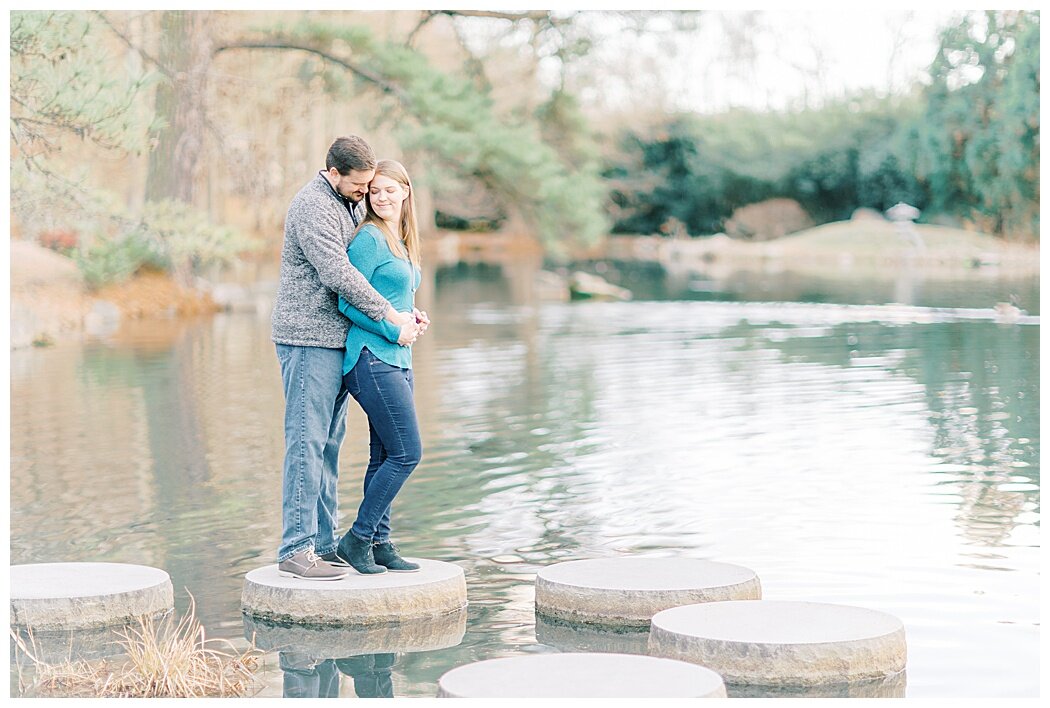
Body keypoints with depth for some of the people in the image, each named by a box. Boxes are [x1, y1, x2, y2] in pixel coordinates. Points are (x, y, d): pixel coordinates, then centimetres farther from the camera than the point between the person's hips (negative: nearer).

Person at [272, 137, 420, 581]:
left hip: (336, 341, 10)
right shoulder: (313, 206, -13)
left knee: (329, 444, 10)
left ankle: (322, 544, 15)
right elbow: (338, 274, -21)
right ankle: (295, 550, -9)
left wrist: (405, 313, 6)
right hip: (309, 339, -9)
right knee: (307, 441, -10)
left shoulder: (351, 204, 17)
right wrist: (391, 318, -16)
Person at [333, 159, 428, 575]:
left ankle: (379, 544, 15)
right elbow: (348, 302, -14)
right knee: (407, 452, -10)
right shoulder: (369, 238, -11)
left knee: (385, 456, 10)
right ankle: (357, 539, -2)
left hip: (396, 359, 9)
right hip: (372, 358, -9)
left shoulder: (402, 241, 17)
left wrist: (412, 315, 5)